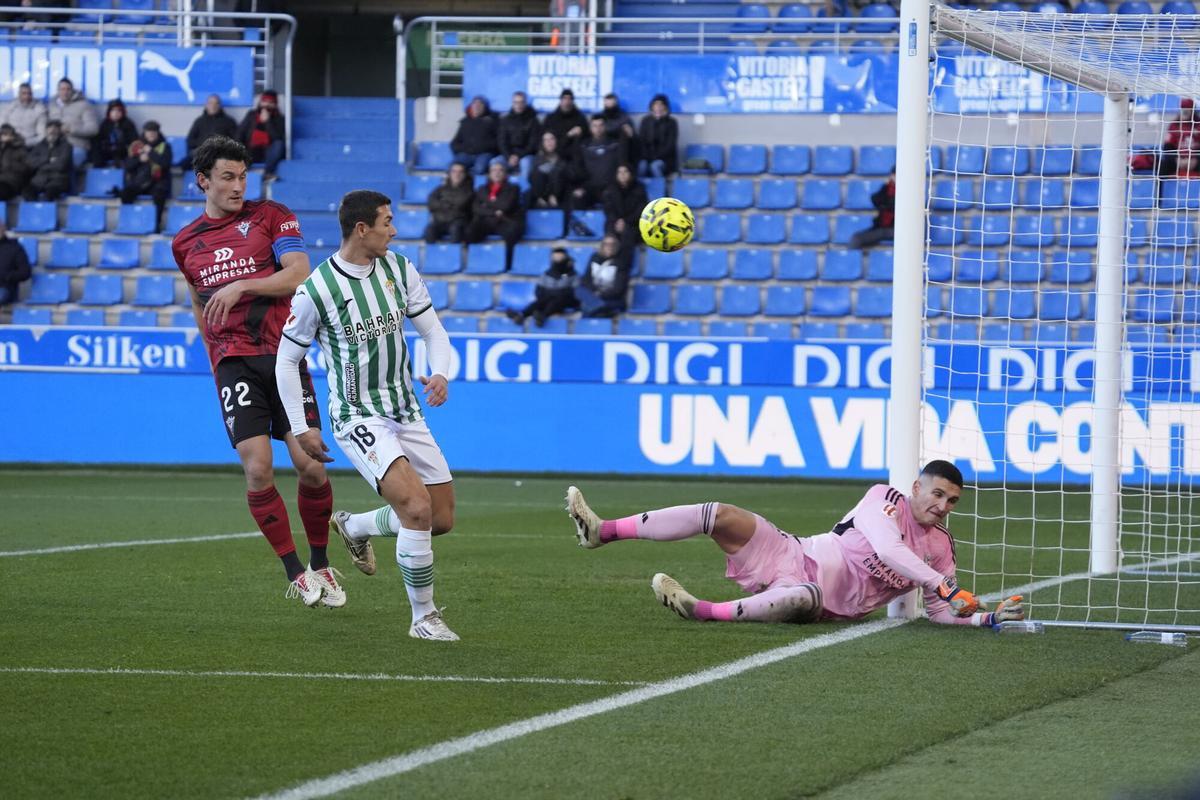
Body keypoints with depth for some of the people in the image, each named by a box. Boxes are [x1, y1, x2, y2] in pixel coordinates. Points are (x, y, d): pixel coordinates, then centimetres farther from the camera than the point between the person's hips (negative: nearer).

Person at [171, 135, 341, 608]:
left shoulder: (271, 217, 3)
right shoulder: (186, 242, 14)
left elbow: (299, 275, -9)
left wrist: (241, 286, -18)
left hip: (283, 354, -1)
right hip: (233, 363, 2)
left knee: (309, 464, -7)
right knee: (257, 470, -13)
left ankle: (320, 565, 15)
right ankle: (295, 574, -2)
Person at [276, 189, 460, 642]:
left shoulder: (399, 270, 2)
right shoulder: (316, 290, -13)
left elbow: (433, 332, 9)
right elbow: (287, 360, -2)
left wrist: (440, 374, -12)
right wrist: (300, 428, -5)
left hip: (406, 412, 6)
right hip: (357, 417, -6)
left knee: (442, 519, 7)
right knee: (417, 507, -24)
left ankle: (354, 527, 35)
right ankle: (424, 618, -8)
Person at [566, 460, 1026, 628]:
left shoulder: (941, 550, 6)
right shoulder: (884, 499, -2)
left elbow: (942, 612, 9)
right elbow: (888, 549, -20)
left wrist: (988, 617, -9)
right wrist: (941, 585, -29)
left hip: (825, 604, -1)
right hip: (795, 557, 1)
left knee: (804, 597, -41)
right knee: (722, 515, -16)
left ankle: (706, 612, -56)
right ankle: (602, 531, -15)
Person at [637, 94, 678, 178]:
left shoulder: (671, 123, 0)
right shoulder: (646, 121, 8)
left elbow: (670, 144, -6)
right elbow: (641, 141, 5)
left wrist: (657, 156, -16)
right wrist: (645, 155, -11)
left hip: (665, 157, -2)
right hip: (648, 156, 2)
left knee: (655, 166, -34)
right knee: (642, 166, -30)